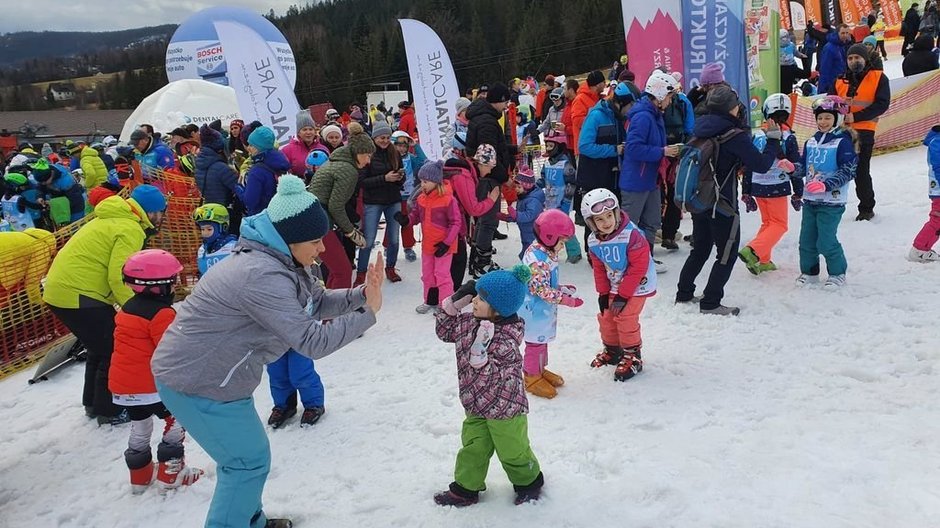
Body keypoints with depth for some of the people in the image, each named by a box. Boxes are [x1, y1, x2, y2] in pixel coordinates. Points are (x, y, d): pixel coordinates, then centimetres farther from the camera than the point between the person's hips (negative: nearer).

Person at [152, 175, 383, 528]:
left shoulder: (278, 259, 2)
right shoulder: (262, 277, -31)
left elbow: (319, 301, 6)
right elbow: (312, 342, -30)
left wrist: (361, 294, -11)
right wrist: (368, 313, -24)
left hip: (202, 371, 10)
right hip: (198, 383, -10)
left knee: (244, 455, 22)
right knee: (249, 460, 3)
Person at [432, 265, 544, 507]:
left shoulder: (505, 340, -29)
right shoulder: (470, 322, -5)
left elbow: (493, 379, -29)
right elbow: (444, 330, 10)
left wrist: (479, 354, -43)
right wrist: (454, 303, -2)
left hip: (505, 408, -7)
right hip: (477, 406, 7)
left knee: (513, 451, 15)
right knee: (472, 449, 16)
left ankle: (529, 481, 40)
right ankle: (465, 488, 32)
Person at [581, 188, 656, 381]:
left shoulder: (632, 235, -29)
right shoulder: (593, 241, -9)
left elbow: (638, 268, -25)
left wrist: (623, 295, -21)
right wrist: (603, 293, -1)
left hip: (637, 285, -7)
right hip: (614, 286, 7)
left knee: (626, 318, -12)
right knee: (606, 317, 11)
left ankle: (632, 357, 6)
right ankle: (612, 350, 34)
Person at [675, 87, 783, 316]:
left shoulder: (699, 127, 2)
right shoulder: (735, 136, -18)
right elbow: (761, 164, -14)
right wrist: (774, 139, -2)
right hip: (723, 205, -7)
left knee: (700, 249, 21)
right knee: (727, 254, 5)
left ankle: (684, 293, 26)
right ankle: (711, 303, 6)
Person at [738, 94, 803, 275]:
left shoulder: (756, 136, 2)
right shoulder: (788, 137, -9)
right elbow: (795, 168, -6)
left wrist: (746, 193, 13)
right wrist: (797, 193, 4)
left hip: (757, 187, 5)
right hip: (777, 188, -5)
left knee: (767, 222, 19)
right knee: (779, 224, 5)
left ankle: (763, 261, 17)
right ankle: (753, 251, -15)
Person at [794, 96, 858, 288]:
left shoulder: (843, 143, -9)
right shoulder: (811, 142, 10)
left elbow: (848, 171, -14)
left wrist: (826, 185, -24)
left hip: (831, 202, -6)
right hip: (809, 200, 6)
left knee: (826, 241, -4)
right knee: (807, 239, 11)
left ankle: (838, 273, 15)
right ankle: (809, 271, 27)